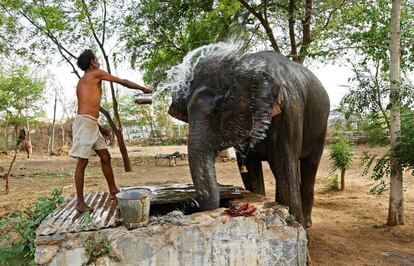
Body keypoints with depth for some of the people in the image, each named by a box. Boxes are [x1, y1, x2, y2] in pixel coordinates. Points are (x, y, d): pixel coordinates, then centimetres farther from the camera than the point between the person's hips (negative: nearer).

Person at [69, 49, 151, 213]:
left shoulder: (82, 82, 25)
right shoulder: (96, 74, 0)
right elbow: (123, 82, 6)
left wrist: (100, 128, 25)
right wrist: (143, 88, 18)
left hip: (91, 124, 9)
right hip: (85, 122, -9)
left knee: (105, 156, 11)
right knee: (82, 162, -7)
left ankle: (113, 191, 19)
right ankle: (80, 202, -2)